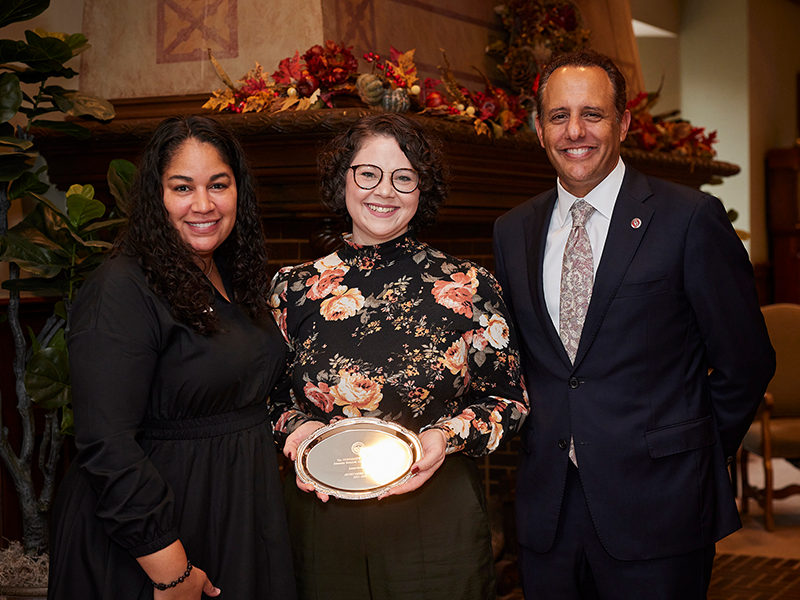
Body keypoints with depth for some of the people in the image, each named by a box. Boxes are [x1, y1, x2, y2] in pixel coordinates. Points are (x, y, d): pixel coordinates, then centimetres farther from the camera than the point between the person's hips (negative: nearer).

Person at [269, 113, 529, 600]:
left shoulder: (468, 287, -4)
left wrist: (448, 436, -15)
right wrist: (300, 428, -9)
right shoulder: (295, 289, 2)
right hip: (322, 519, 2)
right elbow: (273, 399, 12)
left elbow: (509, 401, 3)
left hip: (436, 519, -1)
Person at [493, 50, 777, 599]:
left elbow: (746, 362, -3)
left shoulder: (690, 219, -7)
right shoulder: (513, 230, 8)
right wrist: (545, 442, 8)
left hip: (656, 504, -4)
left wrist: (695, 456, 2)